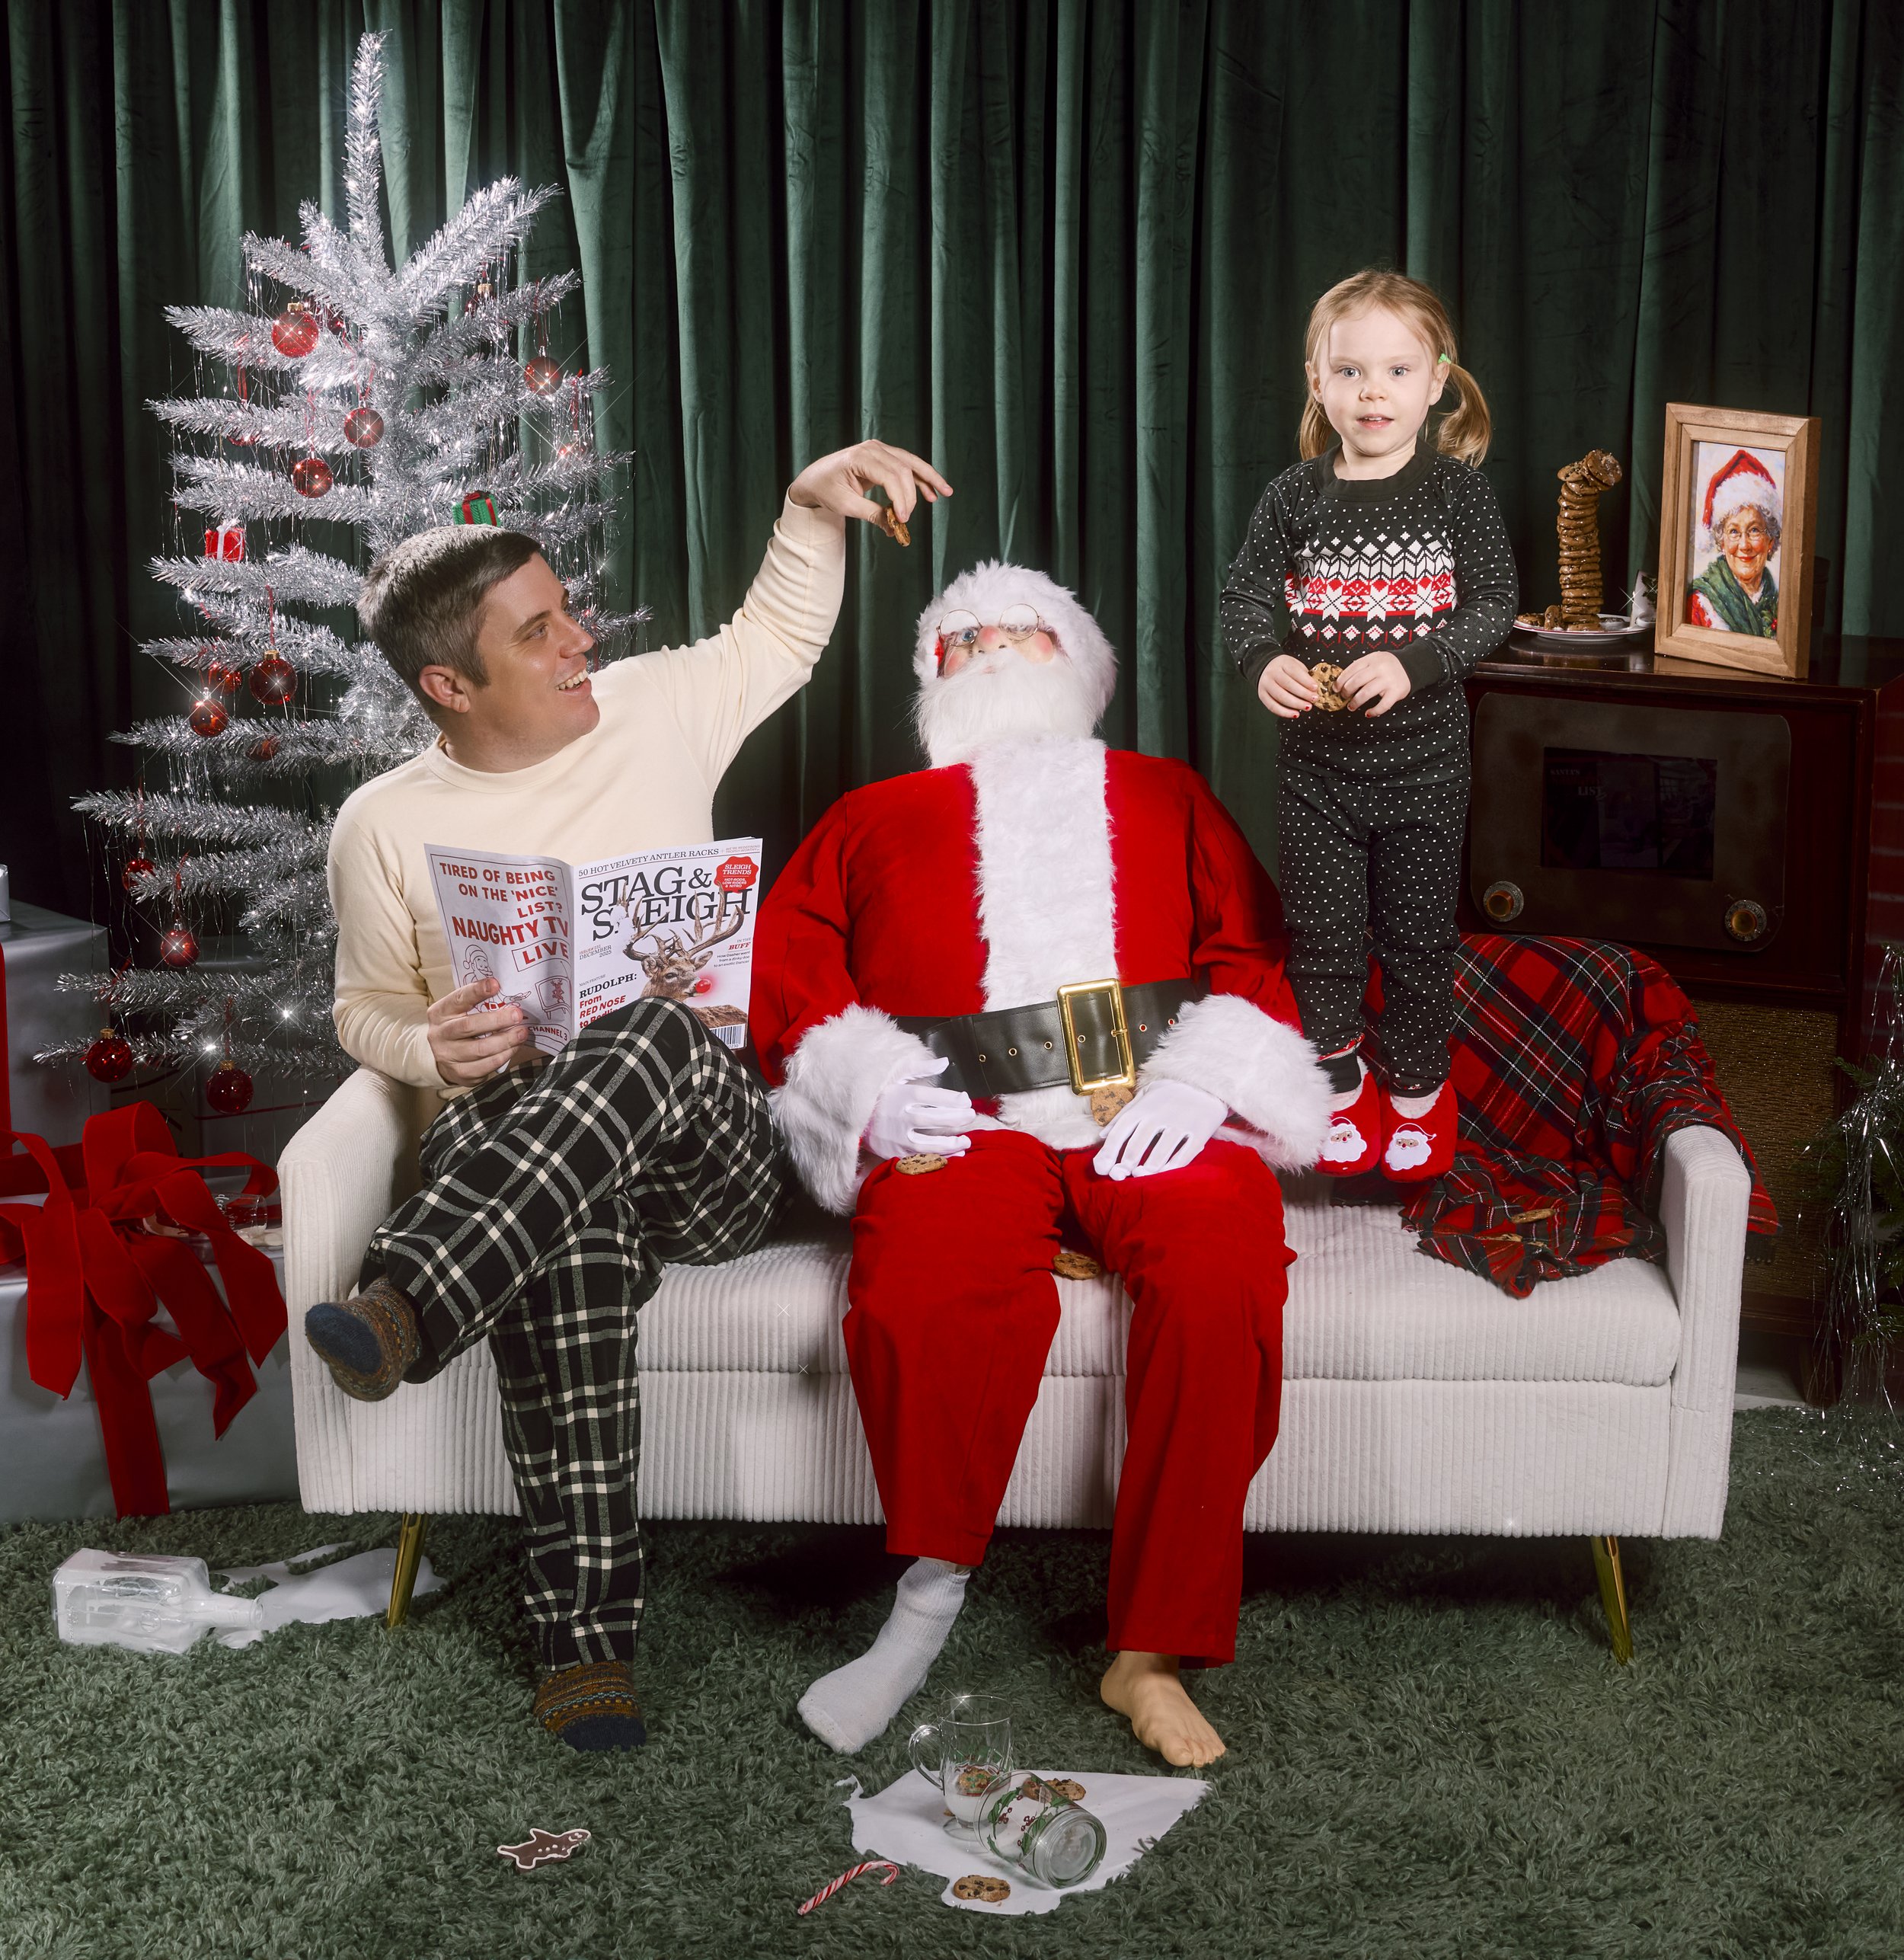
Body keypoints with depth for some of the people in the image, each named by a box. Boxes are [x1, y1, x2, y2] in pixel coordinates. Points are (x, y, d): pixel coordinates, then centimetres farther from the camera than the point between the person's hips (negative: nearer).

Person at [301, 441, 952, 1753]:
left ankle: (407, 1312, -52)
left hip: (713, 1152, 0)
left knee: (659, 1037, -39)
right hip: (512, 1144, 0)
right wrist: (432, 1047, -7)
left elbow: (779, 637, 28)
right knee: (569, 1246, -40)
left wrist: (815, 505, 11)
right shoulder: (386, 826, 7)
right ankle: (588, 1637, -35)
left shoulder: (654, 711, 9)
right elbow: (368, 1006, 18)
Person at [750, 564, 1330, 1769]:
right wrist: (872, 1088, -4)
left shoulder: (1166, 797, 30)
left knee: (1224, 1284, -33)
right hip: (963, 1120, 0)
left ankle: (1152, 1651, -24)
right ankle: (929, 1600, -14)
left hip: (1155, 1113, 0)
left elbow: (1256, 953, 16)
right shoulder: (872, 820, 30)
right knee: (925, 1299, -35)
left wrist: (1204, 1080, -6)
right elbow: (782, 971, 17)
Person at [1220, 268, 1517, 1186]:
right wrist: (1264, 661, -21)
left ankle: (1417, 1084, 28)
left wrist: (1412, 664, -23)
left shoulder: (1455, 488, -5)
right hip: (1318, 757, 1)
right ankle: (1338, 1072, 30)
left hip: (1423, 757, -1)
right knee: (1321, 929, 9)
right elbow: (1244, 597, 0)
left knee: (1418, 931, 9)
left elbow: (1493, 604, -8)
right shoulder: (1295, 496, -2)